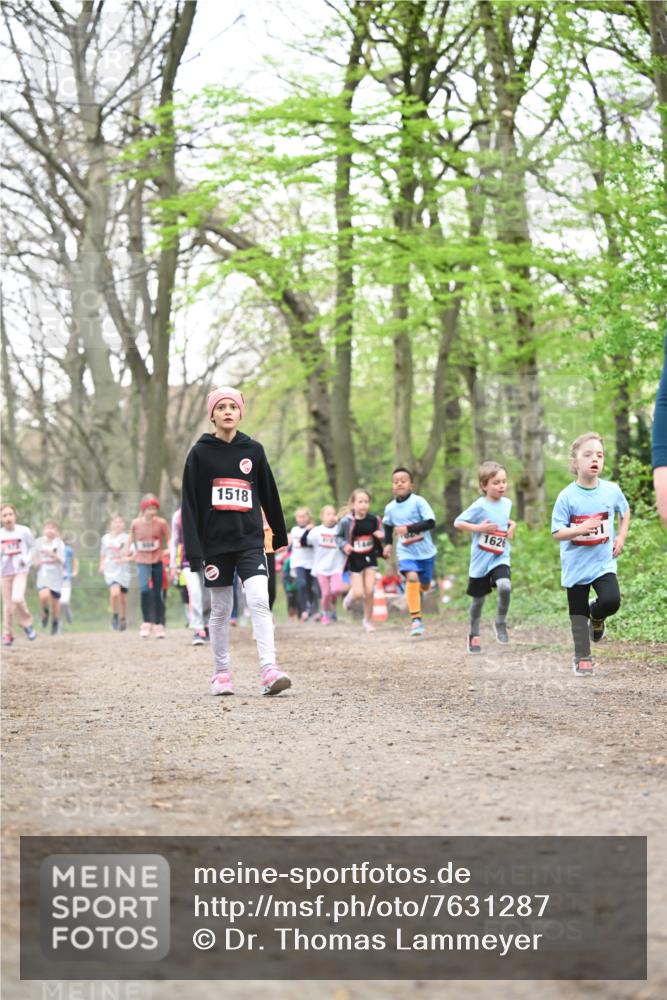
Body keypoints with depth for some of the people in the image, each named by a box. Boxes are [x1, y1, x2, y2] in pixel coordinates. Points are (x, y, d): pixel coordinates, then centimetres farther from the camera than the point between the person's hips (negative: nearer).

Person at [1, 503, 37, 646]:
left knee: (17, 599, -20)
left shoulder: (24, 531, -6)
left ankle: (26, 623, 5)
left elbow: (32, 547, 8)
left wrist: (26, 559, -9)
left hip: (20, 571, -2)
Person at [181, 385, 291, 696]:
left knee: (259, 600, -15)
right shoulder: (200, 453, 1)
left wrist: (280, 535, 22)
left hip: (250, 540, 0)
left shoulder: (253, 450, 6)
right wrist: (193, 551, -8)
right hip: (215, 542, 0)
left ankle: (269, 671, -22)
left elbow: (269, 495, 15)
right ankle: (221, 674, 16)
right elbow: (190, 504, -2)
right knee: (220, 609, 6)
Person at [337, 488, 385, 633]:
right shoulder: (346, 521, -14)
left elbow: (381, 533, 10)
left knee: (369, 591, -2)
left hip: (370, 558, 2)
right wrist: (344, 545, -18)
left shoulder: (374, 519, -6)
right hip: (354, 559, -2)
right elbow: (338, 537, 1)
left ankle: (368, 620, 17)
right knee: (359, 593, -5)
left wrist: (381, 535, -13)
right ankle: (351, 595, 33)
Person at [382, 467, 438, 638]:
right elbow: (388, 526, 19)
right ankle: (416, 619, -22)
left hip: (425, 551, 0)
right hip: (406, 552, 0)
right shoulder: (390, 508, -3)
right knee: (412, 578, -25)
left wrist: (408, 528, -30)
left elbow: (430, 523, -22)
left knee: (424, 585, 14)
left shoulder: (418, 501, -15)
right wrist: (388, 544, 10)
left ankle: (415, 593, 53)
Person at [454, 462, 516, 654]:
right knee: (478, 600, 10)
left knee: (505, 586, -26)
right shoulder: (480, 506, -14)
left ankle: (500, 623, -3)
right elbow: (458, 523, -11)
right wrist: (478, 528, -21)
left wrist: (511, 525, 5)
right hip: (481, 559, -3)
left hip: (500, 558, 3)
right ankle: (474, 635, 31)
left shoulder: (507, 503, 3)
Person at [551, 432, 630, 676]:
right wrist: (580, 529, -27)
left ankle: (596, 616, 15)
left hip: (604, 562, 1)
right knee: (578, 614, 7)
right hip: (576, 564, -1)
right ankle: (582, 658, 23)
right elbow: (556, 533, -11)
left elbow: (625, 512, 16)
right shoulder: (567, 496, -13)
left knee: (611, 601, -20)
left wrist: (621, 538, 4)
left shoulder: (612, 490, -5)